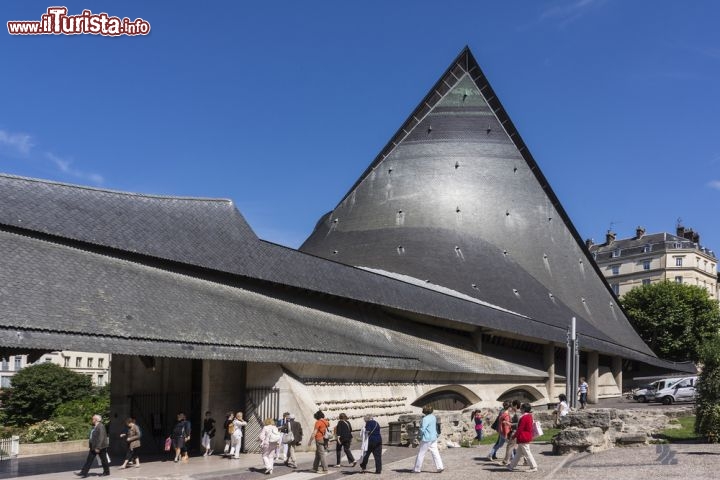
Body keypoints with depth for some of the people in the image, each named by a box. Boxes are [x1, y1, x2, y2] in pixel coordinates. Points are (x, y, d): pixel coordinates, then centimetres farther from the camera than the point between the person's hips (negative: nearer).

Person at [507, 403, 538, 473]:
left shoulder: (524, 417, -20)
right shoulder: (529, 416, 9)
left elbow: (520, 428, -21)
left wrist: (515, 436, -13)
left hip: (523, 438, -10)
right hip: (527, 437, 10)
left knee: (527, 453, -3)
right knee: (519, 453, 15)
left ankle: (534, 467, 1)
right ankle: (512, 466, 23)